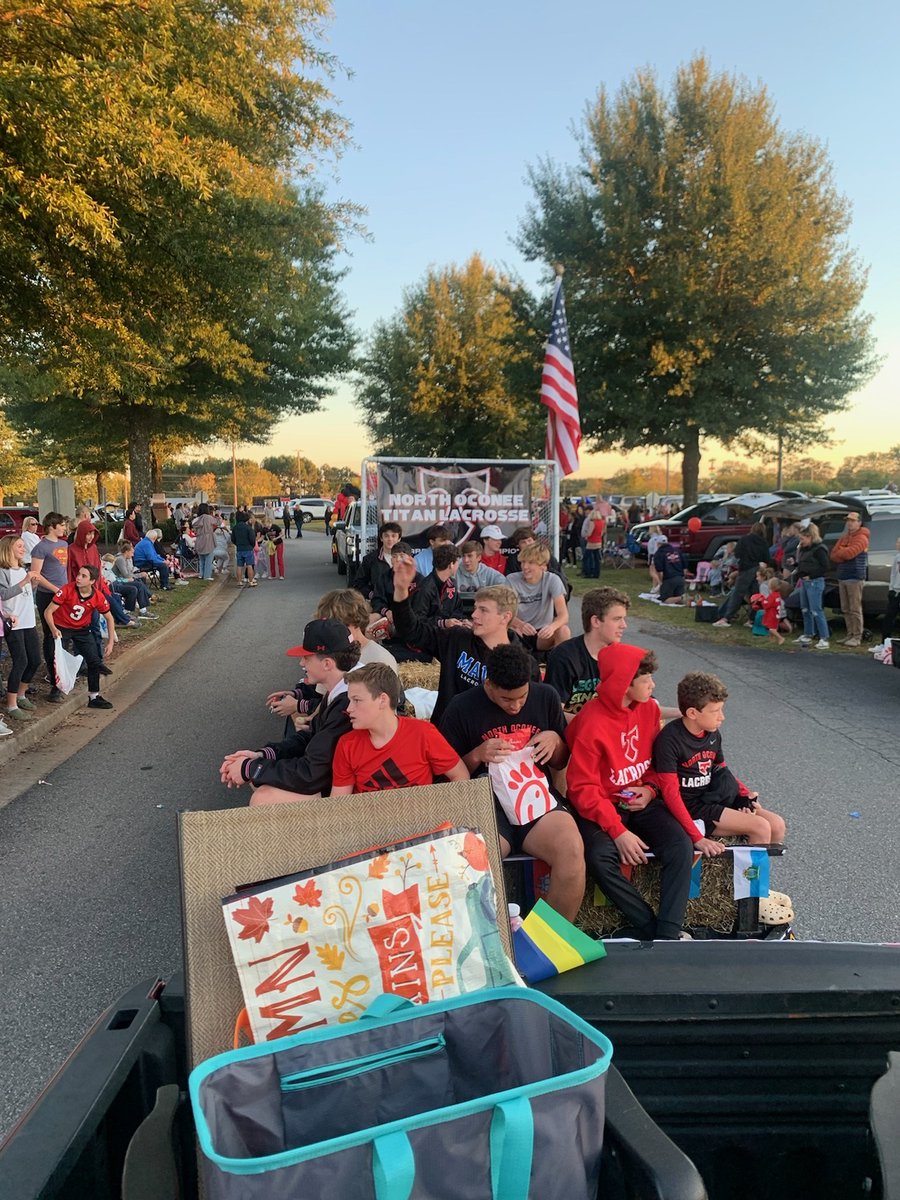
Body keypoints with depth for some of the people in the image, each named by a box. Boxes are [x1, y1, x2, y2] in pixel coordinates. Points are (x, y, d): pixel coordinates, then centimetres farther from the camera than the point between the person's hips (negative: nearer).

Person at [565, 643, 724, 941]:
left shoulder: (649, 708, -1)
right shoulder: (592, 722, -19)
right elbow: (583, 789, -17)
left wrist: (650, 789, -6)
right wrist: (618, 831, -24)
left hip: (642, 802, 5)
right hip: (603, 806, -4)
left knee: (681, 845, -22)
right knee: (600, 858, -32)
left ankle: (668, 934, -20)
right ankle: (652, 929, -18)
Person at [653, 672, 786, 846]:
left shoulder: (713, 734, 4)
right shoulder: (669, 740, -20)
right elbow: (671, 794, -22)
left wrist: (746, 795, -2)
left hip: (715, 797, 8)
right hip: (690, 807, -8)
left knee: (777, 825, -1)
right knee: (761, 828, -17)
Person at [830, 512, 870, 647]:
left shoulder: (861, 538, -6)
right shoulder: (844, 537, 19)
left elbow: (849, 553, -19)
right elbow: (833, 555, 11)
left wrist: (839, 552, 1)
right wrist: (843, 554, -8)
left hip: (855, 578, -8)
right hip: (842, 577, 8)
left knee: (855, 609, -8)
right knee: (846, 609, 8)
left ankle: (857, 637, -5)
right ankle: (850, 635, 13)